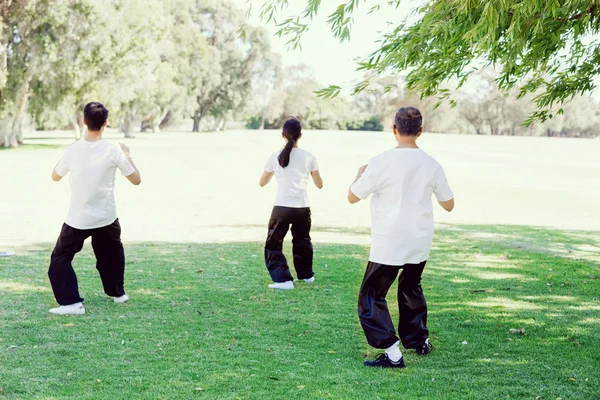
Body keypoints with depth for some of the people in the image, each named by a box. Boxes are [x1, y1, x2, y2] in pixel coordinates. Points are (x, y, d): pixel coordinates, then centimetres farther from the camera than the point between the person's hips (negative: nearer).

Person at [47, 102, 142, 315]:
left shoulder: (73, 150, -10)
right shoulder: (113, 151, -10)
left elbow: (55, 176, 7)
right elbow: (136, 180, -2)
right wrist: (127, 156, 12)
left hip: (78, 220, -2)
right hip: (106, 218, 2)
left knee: (59, 259, 7)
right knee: (112, 253, 27)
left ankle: (71, 302, -6)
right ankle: (117, 292, 38)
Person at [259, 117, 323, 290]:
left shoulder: (275, 157, -1)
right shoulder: (308, 157, 2)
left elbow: (262, 183, 11)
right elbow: (319, 185, 11)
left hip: (281, 208, -2)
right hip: (302, 208, 3)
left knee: (273, 244, 9)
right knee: (302, 241, 25)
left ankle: (283, 279, -3)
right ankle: (306, 274, 40)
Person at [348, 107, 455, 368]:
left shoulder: (381, 162, -15)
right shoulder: (431, 165, -3)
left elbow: (353, 197, -7)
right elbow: (448, 204, 8)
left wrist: (360, 175, 12)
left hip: (388, 245, -5)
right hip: (420, 242, 5)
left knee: (371, 297, 2)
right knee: (411, 289, 27)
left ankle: (392, 353, -8)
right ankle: (419, 340, 35)